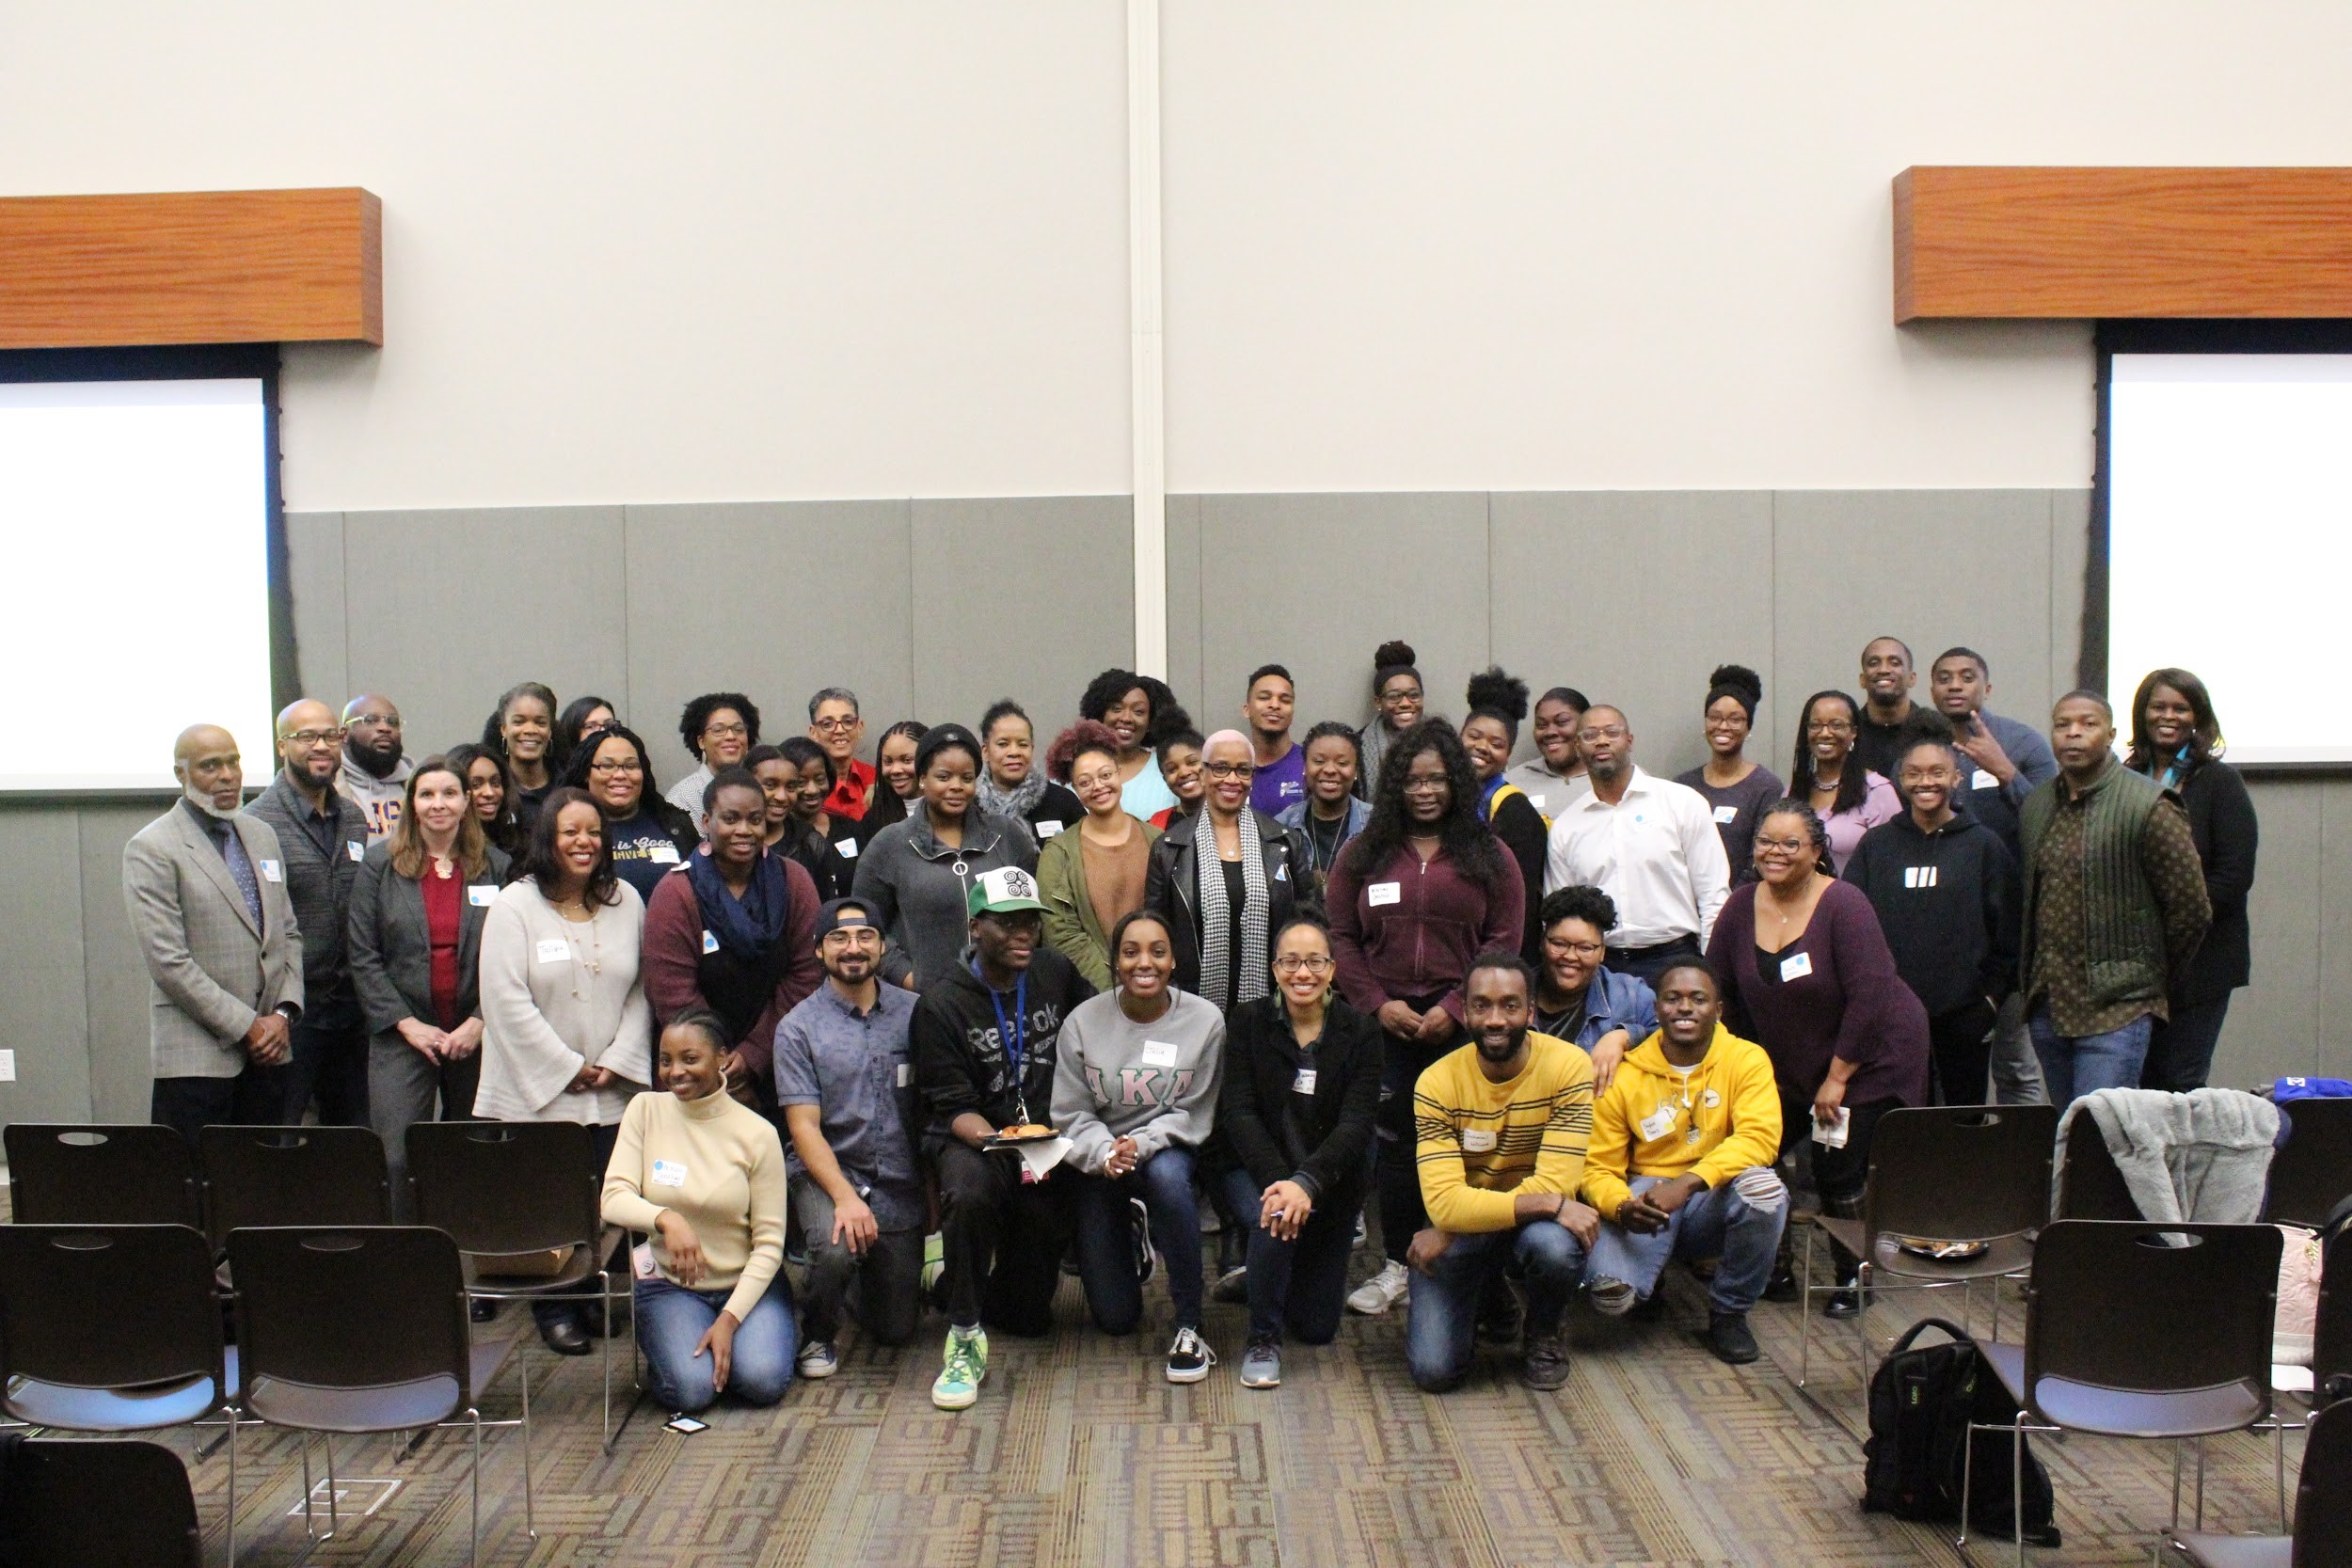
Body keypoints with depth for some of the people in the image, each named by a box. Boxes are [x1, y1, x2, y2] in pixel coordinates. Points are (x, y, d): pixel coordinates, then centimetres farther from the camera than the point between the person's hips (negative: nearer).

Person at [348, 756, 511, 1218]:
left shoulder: (497, 867, 5)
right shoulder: (380, 864, 4)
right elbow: (363, 956, 1)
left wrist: (479, 1023, -10)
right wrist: (407, 1023, -8)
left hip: (476, 1037, 1)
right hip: (403, 1039, -1)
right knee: (397, 1159, -7)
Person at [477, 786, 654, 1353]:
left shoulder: (626, 901, 10)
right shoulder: (515, 905, -3)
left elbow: (642, 988, 9)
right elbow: (508, 1000, -10)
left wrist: (617, 1061, -3)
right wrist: (567, 1068, -10)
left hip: (611, 1093, 3)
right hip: (539, 1092, -3)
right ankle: (556, 1311, 12)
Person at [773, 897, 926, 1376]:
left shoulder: (912, 1012, 0)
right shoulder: (798, 1027, -6)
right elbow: (804, 1126, -12)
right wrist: (845, 1196, -24)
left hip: (900, 1181, 3)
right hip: (826, 1173, -2)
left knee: (896, 1331, 6)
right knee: (838, 1249, -34)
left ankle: (856, 1280, 41)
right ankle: (819, 1332, -2)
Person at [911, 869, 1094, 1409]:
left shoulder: (1055, 973, 4)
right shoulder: (941, 1004, -7)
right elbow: (953, 1105, -10)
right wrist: (998, 1144, -31)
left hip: (1050, 1137, 4)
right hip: (973, 1136, -3)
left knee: (1031, 1318, 5)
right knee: (970, 1192, -41)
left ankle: (955, 1284, 39)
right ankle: (965, 1337, -22)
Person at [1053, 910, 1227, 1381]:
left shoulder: (1204, 1020, -11)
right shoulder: (1084, 1021, -8)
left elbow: (1192, 1113, -8)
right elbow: (1071, 1114, -6)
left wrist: (1140, 1145, -26)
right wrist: (1106, 1153, -26)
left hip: (1167, 1147, -1)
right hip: (1100, 1161, 1)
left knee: (1167, 1176, -41)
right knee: (1115, 1318, -1)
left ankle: (1189, 1327, -24)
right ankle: (1128, 1245, 38)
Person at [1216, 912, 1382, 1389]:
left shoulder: (1359, 1033, -8)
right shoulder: (1247, 1023, -7)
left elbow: (1356, 1125, -17)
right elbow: (1238, 1113, -16)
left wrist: (1307, 1183, -35)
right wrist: (1277, 1181, -33)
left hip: (1331, 1184, 2)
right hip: (1254, 1171, -2)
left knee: (1317, 1328, 5)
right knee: (1273, 1218, -37)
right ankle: (1263, 1339, -13)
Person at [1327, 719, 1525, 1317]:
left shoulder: (1489, 856, 7)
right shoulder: (1364, 853, 10)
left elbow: (1504, 942, 1)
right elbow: (1340, 938, 6)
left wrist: (1455, 1008, -9)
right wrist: (1377, 1003, -6)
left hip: (1461, 1028, -1)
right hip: (1385, 1029, 1)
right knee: (1394, 1145, 5)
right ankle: (1397, 1265, 16)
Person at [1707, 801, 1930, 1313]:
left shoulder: (1843, 904, -20)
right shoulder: (1741, 906, -4)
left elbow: (1870, 996, -23)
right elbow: (1718, 992, 3)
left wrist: (1838, 1077, -20)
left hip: (1868, 1061, -5)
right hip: (1787, 1067, 6)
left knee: (1838, 1172, -5)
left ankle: (1850, 1277, 19)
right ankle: (1770, 1265, 17)